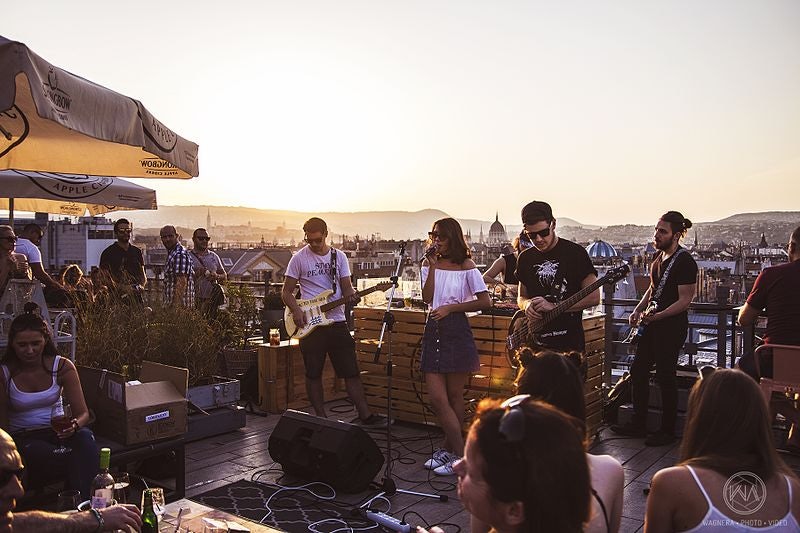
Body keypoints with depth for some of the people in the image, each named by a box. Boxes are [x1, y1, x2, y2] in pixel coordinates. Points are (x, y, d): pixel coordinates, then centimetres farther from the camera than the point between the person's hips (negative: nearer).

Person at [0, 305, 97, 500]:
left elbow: (83, 413, -3)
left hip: (60, 432, 1)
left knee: (84, 437, -33)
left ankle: (85, 501, -35)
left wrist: (75, 425, -26)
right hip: (24, 439, -1)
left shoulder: (62, 367, -2)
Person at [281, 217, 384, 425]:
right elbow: (286, 292, 3)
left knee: (351, 371, 1)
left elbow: (346, 286, 8)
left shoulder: (339, 257, 8)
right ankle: (321, 418, 16)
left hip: (336, 321, 2)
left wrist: (350, 295, -15)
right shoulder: (299, 258, 0)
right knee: (313, 374, 5)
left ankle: (365, 415, 5)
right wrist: (296, 311, -14)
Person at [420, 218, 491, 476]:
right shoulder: (429, 264, 9)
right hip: (433, 331, 4)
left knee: (454, 396, 4)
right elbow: (427, 298, -4)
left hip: (457, 331, -4)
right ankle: (455, 452, 15)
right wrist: (432, 267, -10)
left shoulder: (466, 266, -2)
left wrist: (450, 308, -9)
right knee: (436, 398, 1)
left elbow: (485, 301, -6)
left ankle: (453, 451, 15)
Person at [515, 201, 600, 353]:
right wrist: (527, 304, -5)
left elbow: (594, 297, -8)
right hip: (535, 342, 4)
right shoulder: (525, 258, 10)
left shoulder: (575, 253, -4)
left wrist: (553, 306, -15)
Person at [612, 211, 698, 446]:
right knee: (638, 371, 11)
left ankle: (667, 431, 15)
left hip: (671, 325, -9)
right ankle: (638, 424, 23)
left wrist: (657, 316, -25)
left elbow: (685, 300, -18)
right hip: (652, 323, 9)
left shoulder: (684, 261, -15)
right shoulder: (660, 256, 12)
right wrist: (638, 310, 9)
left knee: (665, 377, 0)